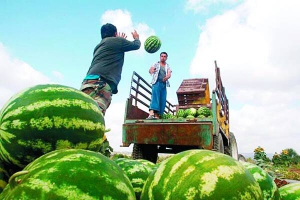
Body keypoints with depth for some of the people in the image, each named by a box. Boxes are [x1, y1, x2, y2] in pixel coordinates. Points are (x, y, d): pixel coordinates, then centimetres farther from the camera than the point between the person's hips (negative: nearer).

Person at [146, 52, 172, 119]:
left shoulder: (167, 66, 19)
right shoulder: (156, 64, 15)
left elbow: (169, 74, 1)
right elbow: (150, 70, -3)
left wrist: (167, 77, -25)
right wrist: (152, 71, -30)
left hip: (164, 84, 4)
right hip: (156, 83, -3)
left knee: (162, 100, -3)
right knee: (155, 97, -20)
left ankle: (157, 115, 0)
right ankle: (151, 114, -33)